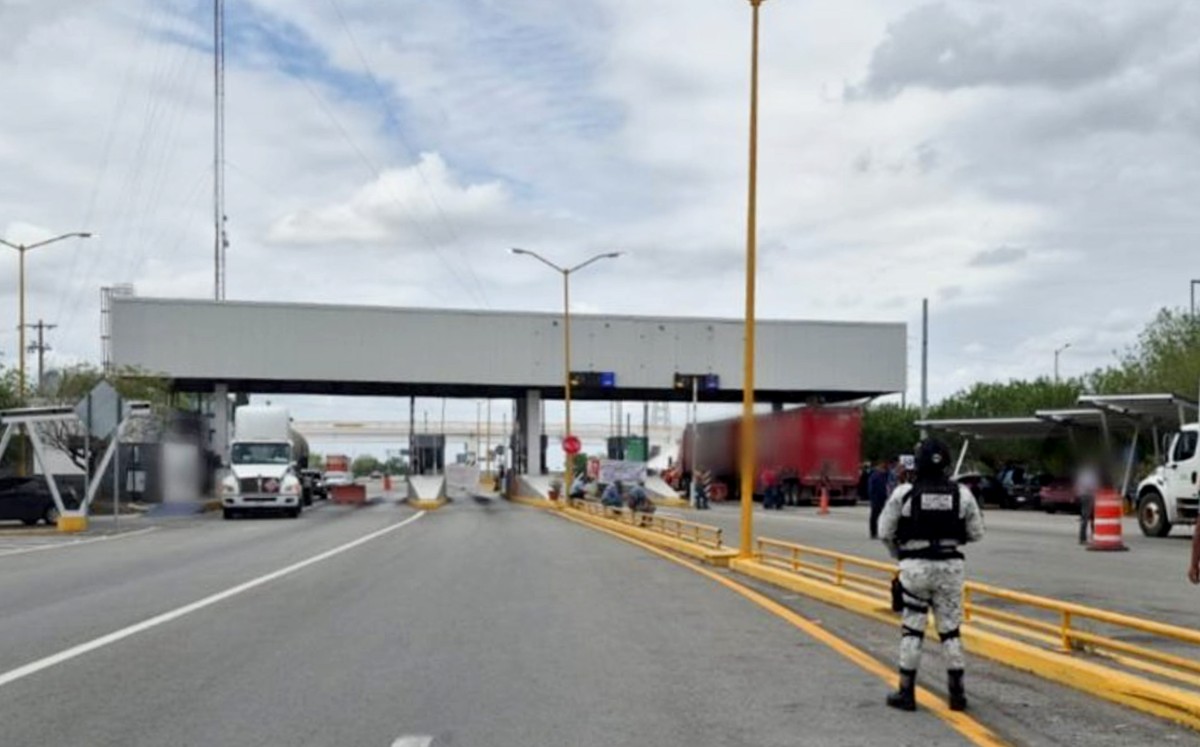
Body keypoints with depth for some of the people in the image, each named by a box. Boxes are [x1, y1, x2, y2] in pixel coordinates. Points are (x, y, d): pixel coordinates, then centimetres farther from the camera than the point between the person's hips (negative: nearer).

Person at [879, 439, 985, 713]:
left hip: (916, 566, -2)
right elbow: (976, 533, 5)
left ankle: (906, 693, 11)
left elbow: (885, 532, -2)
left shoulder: (904, 493, -8)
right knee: (950, 629, 11)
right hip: (950, 566, 2)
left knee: (912, 628, 7)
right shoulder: (962, 494, -2)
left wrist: (899, 555, 15)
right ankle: (957, 693, 13)